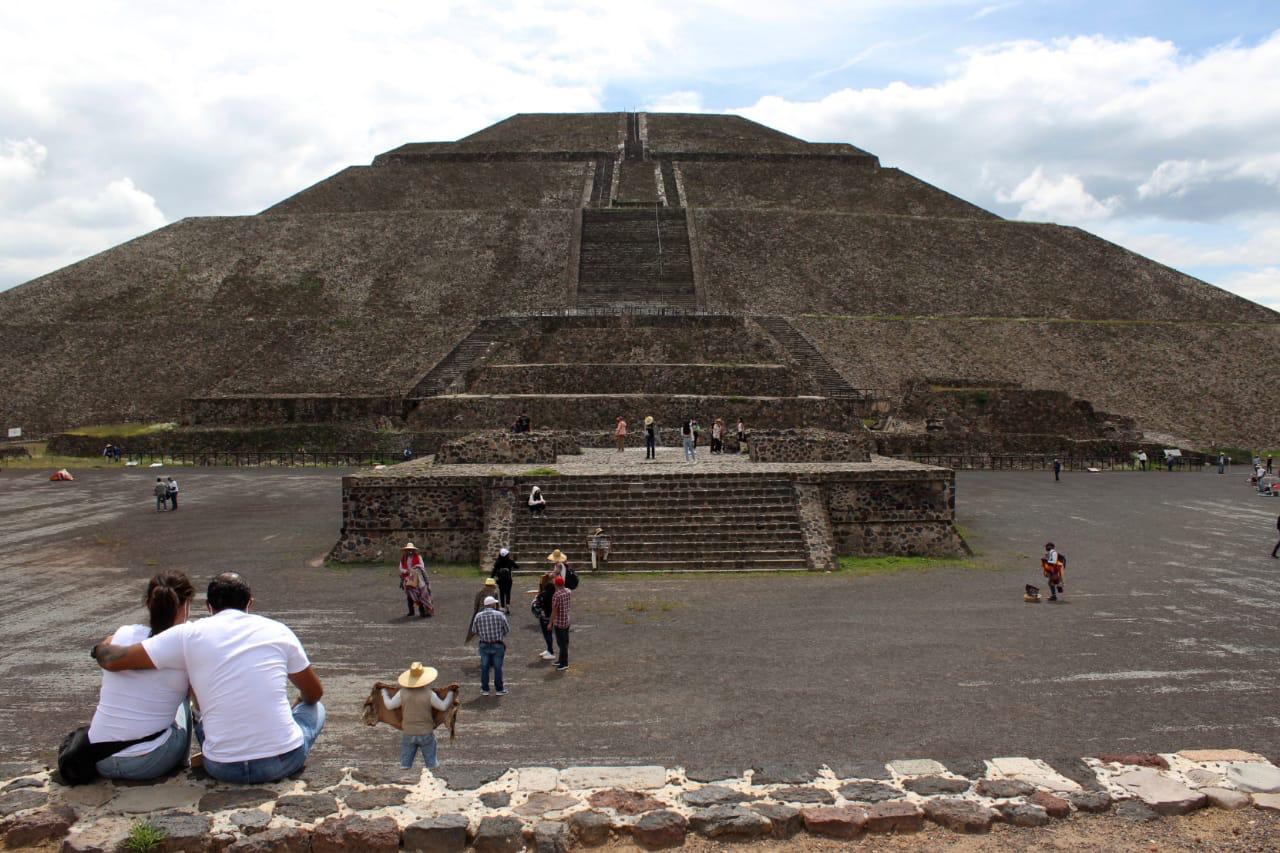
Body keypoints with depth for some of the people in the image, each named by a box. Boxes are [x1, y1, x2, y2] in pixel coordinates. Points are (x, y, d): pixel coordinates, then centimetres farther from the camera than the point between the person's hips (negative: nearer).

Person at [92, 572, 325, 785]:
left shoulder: (188, 635, -1)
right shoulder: (278, 631, 3)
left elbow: (113, 661, 1)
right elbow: (314, 693, 13)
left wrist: (101, 648, 25)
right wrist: (300, 703, 36)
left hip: (223, 769, 2)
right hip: (282, 763, -2)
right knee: (316, 709, 28)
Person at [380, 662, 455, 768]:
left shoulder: (402, 693, -11)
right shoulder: (429, 694, -16)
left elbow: (390, 705, 0)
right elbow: (443, 706, -7)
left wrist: (384, 692, 18)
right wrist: (451, 694, 9)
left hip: (408, 734, 2)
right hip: (426, 734, -2)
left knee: (405, 766, 13)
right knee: (432, 764, 11)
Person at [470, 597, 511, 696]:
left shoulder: (478, 616, -5)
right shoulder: (499, 615, -10)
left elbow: (474, 631, 2)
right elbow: (507, 630, -5)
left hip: (484, 645, 2)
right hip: (498, 645, -1)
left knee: (484, 668, 13)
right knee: (498, 667, 9)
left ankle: (485, 689, 19)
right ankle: (499, 689, 17)